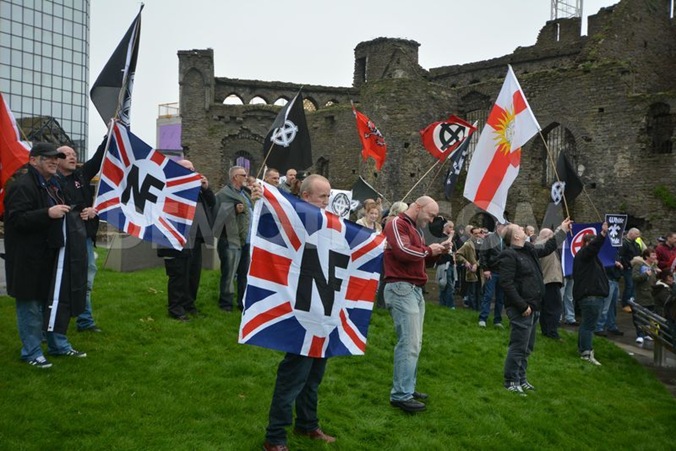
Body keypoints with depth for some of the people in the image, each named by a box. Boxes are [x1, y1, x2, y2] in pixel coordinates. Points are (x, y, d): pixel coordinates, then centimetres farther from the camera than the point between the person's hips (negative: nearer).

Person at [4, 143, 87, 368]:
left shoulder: (52, 185, 16)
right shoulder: (22, 186, -15)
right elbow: (16, 218, -26)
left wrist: (69, 213, 14)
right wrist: (48, 213, -32)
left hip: (51, 255, 9)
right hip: (29, 259, -9)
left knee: (57, 302, 16)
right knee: (31, 305, 2)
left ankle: (58, 344, 29)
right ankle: (31, 352, 14)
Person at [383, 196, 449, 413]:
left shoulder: (415, 229, 22)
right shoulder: (397, 224, -9)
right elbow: (402, 251, -24)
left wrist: (437, 251, 6)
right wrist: (428, 250, -10)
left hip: (415, 289, 10)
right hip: (401, 288, -10)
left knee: (414, 343, 13)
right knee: (409, 343, -11)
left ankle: (407, 388, 21)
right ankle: (401, 395, -7)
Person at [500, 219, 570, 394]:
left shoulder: (529, 249, 13)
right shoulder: (509, 255, -16)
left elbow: (547, 248, 32)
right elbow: (507, 283, -21)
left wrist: (562, 230, 32)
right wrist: (522, 306, -22)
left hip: (532, 307, 10)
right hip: (521, 309, -10)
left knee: (527, 347, 16)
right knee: (518, 347, -6)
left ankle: (521, 378, 27)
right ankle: (511, 381, 4)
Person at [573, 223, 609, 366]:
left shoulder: (587, 256, 22)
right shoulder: (584, 254, -12)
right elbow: (594, 246, -31)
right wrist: (603, 234, -43)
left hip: (588, 295, 11)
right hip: (591, 296, -11)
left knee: (586, 323, 17)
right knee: (589, 324, -10)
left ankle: (582, 348, 25)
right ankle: (587, 353, -10)